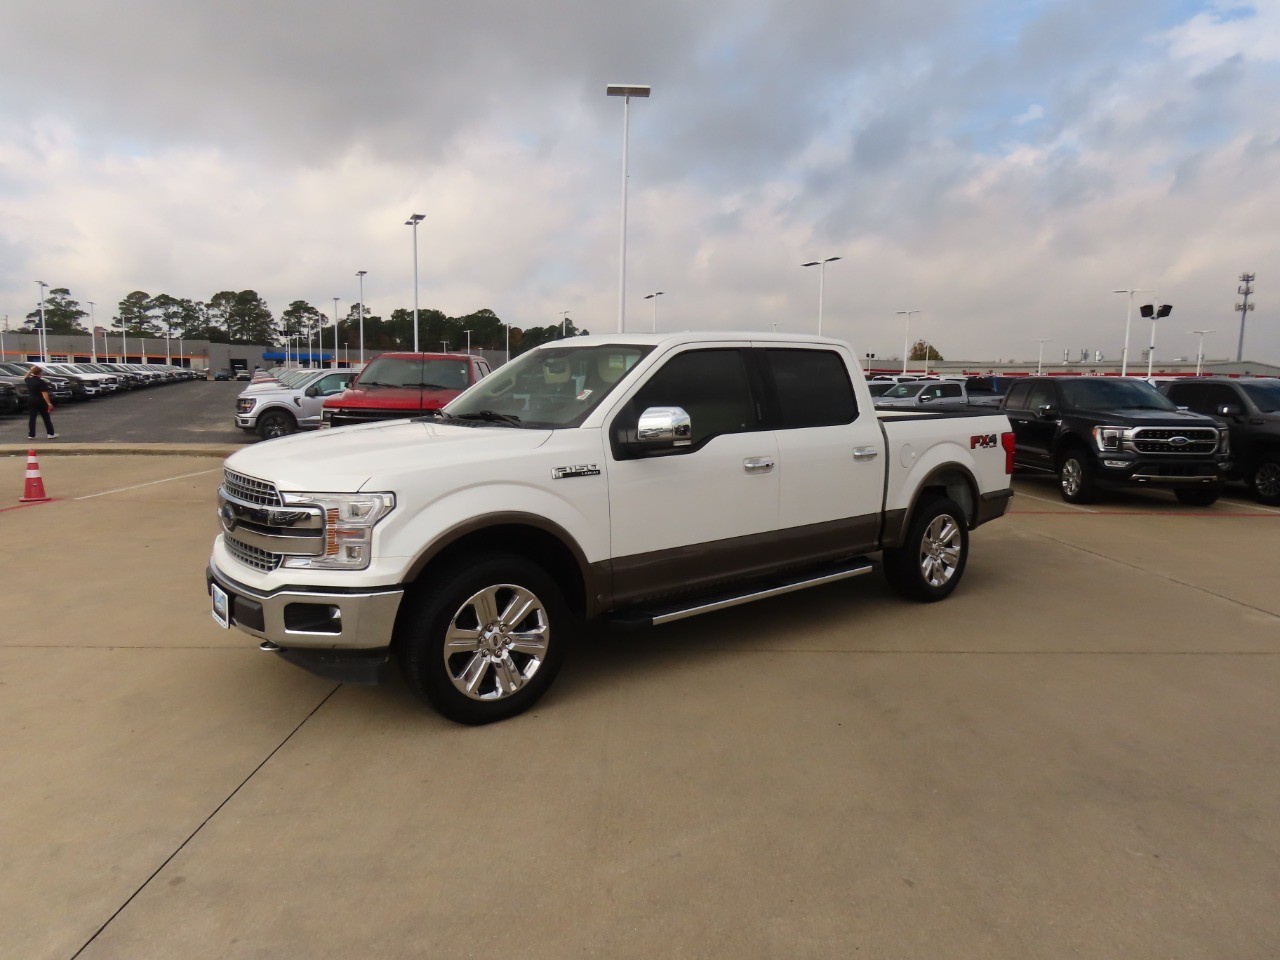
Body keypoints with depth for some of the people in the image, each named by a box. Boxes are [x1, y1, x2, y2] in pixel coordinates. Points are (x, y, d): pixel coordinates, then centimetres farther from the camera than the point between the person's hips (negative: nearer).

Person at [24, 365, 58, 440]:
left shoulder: (29, 380, 3)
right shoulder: (41, 382, -16)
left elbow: (25, 378, 30)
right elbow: (44, 393, -23)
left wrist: (30, 371, 26)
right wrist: (49, 403, -25)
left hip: (31, 401, 6)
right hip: (40, 402, -6)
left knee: (32, 418, 8)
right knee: (46, 418, 2)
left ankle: (31, 435, 6)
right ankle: (51, 434, 3)